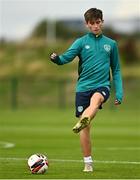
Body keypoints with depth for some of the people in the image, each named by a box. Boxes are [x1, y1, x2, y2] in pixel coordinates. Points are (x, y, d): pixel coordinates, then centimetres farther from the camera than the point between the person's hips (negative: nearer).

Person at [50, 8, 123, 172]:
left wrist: (119, 93, 7)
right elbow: (67, 57, -9)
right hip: (83, 86, 1)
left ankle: (83, 121, -63)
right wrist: (56, 59, -33)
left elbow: (116, 71, 17)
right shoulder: (81, 42, 6)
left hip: (102, 86, 0)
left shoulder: (111, 44, 12)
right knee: (86, 128, -2)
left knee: (95, 100, -37)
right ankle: (88, 163, 7)